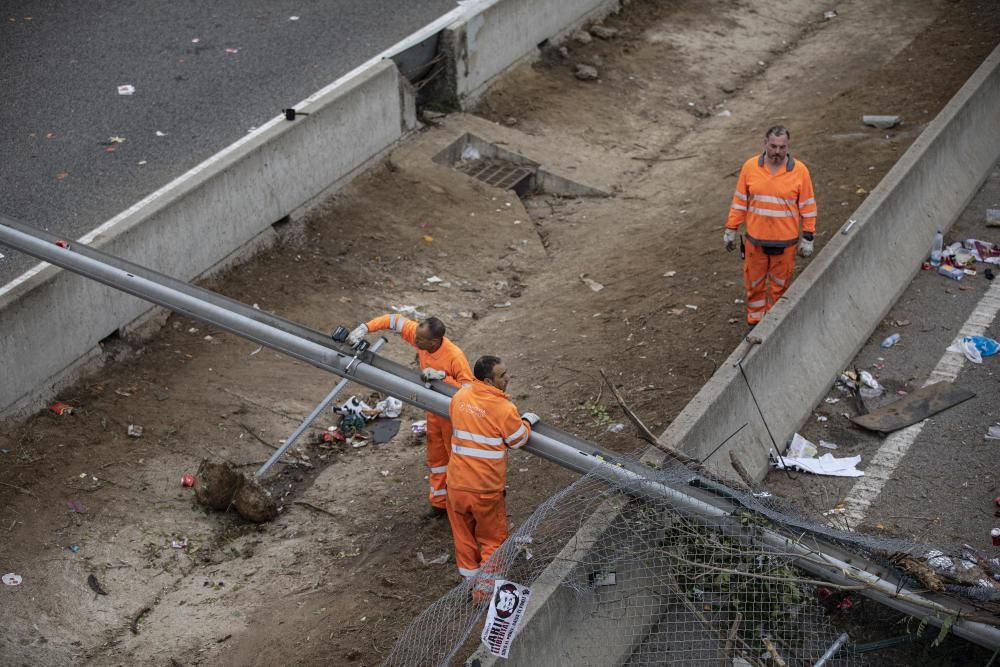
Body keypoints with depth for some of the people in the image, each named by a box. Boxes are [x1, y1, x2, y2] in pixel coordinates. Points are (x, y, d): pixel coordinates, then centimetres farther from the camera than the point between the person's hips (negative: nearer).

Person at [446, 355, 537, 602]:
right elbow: (518, 440, -5)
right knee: (492, 539, 14)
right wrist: (527, 422, 14)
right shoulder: (504, 409, -19)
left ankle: (470, 579, 34)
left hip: (456, 482, 5)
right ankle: (485, 590, 18)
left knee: (464, 535, 21)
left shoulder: (459, 396, -2)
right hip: (485, 488, -5)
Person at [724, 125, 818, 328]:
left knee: (779, 286, 11)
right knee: (754, 284, 12)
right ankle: (754, 323, 28)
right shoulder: (750, 167, -6)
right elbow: (740, 201, 3)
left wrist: (807, 237, -4)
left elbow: (808, 206, -3)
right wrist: (731, 229, 4)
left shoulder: (799, 170, -10)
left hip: (785, 241, -1)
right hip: (756, 239, 1)